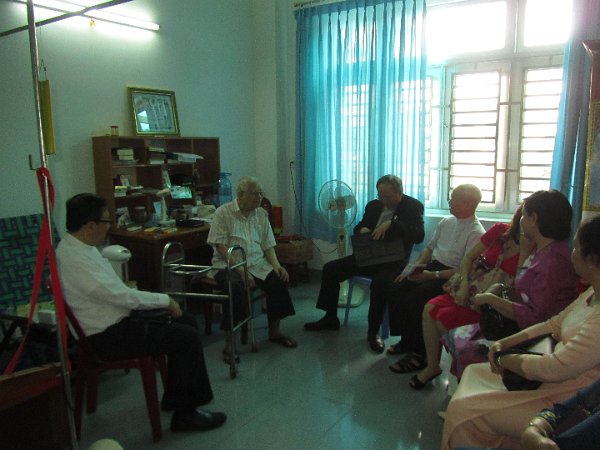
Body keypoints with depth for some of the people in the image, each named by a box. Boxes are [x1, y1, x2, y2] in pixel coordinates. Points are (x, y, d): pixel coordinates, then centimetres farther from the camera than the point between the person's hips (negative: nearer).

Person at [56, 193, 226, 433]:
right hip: (108, 336, -10)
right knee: (187, 337, -13)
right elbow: (121, 296, -26)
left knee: (187, 321, 10)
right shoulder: (76, 259, -25)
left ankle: (174, 397, 22)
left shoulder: (79, 247, 6)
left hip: (116, 321, 10)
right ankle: (185, 414, 1)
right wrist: (166, 300, -14)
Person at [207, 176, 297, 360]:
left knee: (279, 280, -19)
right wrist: (241, 270, -21)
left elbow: (268, 245, 11)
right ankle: (229, 343, -21)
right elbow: (221, 246, -12)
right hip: (229, 265, -5)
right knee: (236, 288, -34)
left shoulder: (261, 214, 11)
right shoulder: (223, 212, -5)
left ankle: (274, 331, 1)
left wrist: (277, 265, -7)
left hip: (257, 263, 5)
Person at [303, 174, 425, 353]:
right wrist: (362, 229, -6)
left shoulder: (413, 206, -6)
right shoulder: (373, 205, 9)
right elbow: (359, 227, 20)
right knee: (330, 269, -3)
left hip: (393, 261, -6)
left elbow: (419, 236, -20)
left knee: (378, 283, -37)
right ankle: (330, 318, 11)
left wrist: (391, 224, -28)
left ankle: (373, 332, -16)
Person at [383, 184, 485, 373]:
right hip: (432, 266, 8)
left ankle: (418, 354, -13)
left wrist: (433, 275, -22)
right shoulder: (446, 222, 11)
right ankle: (406, 340, 4)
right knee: (395, 290, -11)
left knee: (416, 298, -28)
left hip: (452, 278, -8)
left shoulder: (476, 233, -12)